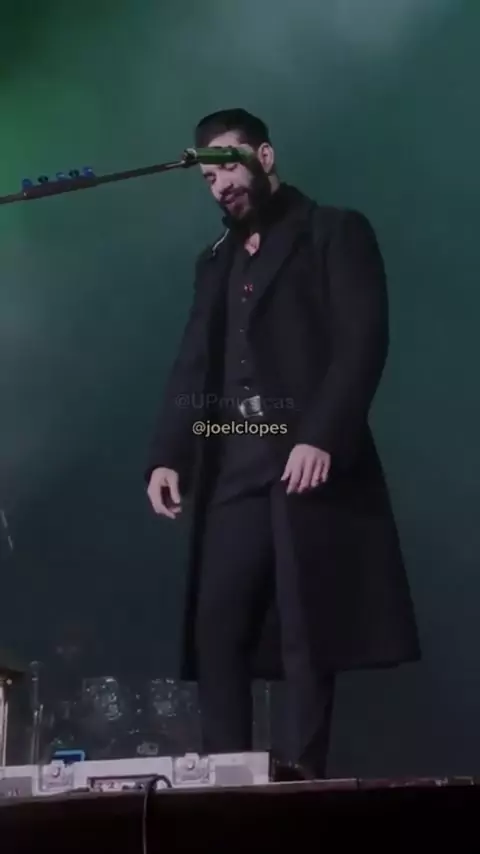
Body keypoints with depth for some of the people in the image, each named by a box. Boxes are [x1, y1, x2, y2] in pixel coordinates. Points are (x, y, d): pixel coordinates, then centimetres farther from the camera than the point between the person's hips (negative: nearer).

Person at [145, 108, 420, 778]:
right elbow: (192, 366, 16)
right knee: (215, 629, -4)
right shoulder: (215, 262, 23)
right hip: (233, 471, 5)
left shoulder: (335, 233, 5)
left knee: (307, 632, -6)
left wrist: (321, 438, -19)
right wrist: (167, 456, 1)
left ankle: (303, 778, -3)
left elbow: (363, 343, -7)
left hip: (307, 462, -5)